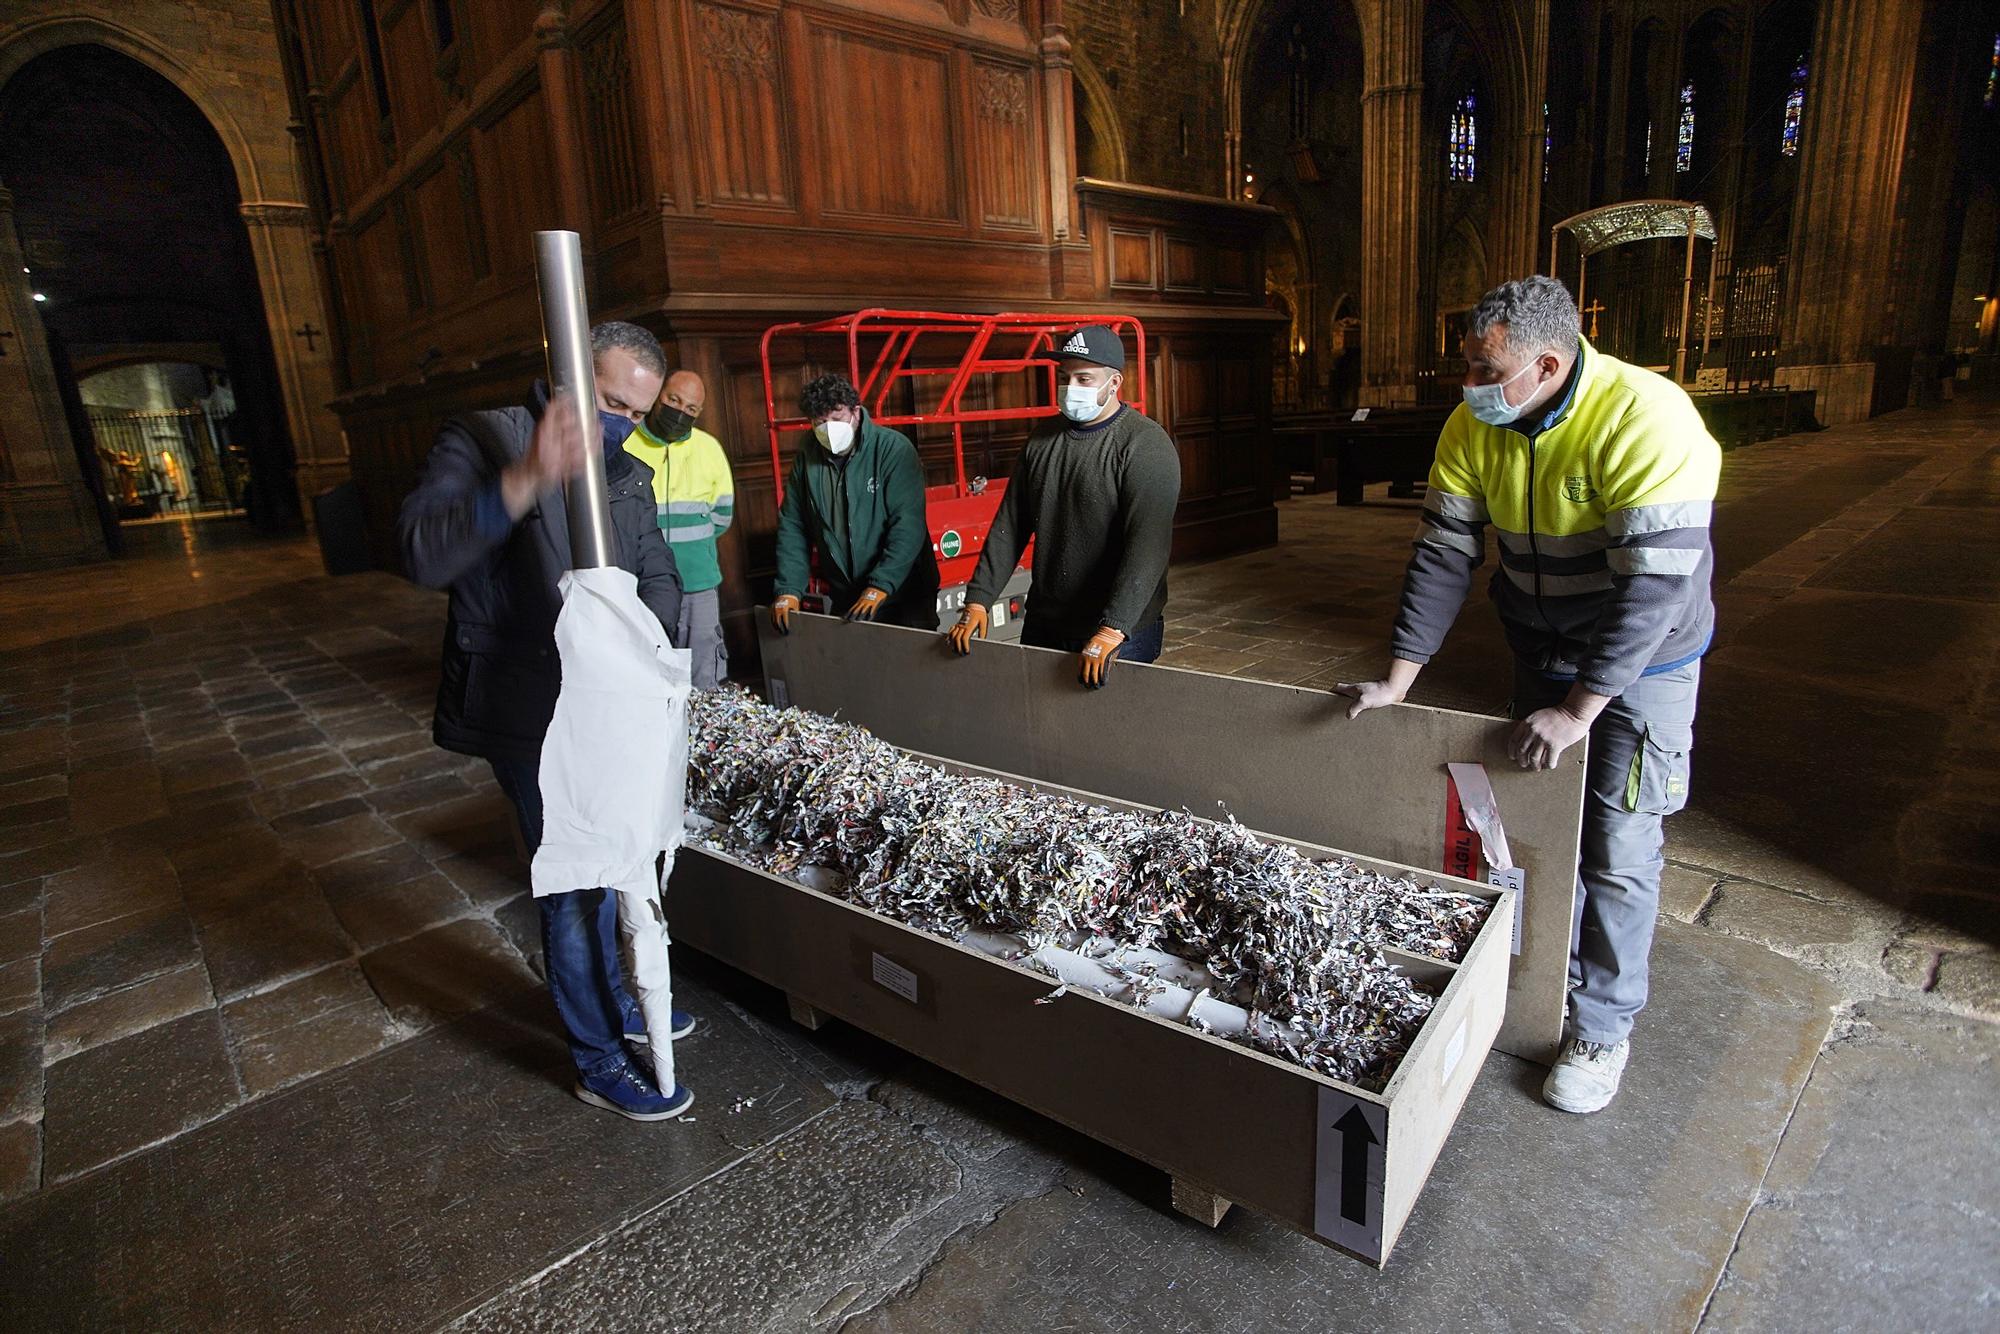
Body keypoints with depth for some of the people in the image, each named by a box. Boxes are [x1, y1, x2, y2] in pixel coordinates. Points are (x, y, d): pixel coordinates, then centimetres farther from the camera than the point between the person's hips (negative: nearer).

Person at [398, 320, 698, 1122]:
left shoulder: (627, 473, 9)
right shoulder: (484, 441, -13)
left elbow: (658, 574, 9)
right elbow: (422, 554, -27)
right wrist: (526, 480, -40)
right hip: (525, 711, -7)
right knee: (571, 880, 0)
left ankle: (609, 1001, 41)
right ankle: (599, 1062, 17)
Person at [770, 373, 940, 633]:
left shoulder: (893, 448, -13)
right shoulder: (807, 458, 1)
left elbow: (908, 525, -19)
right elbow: (792, 526, 4)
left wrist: (880, 587, -26)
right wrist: (789, 589, -6)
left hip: (904, 593, -3)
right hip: (845, 600, 4)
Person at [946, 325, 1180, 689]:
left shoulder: (1146, 446, -12)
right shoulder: (1041, 444, 8)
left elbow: (1148, 546, -23)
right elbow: (1008, 528, 8)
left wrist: (1110, 632, -31)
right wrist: (977, 602, -2)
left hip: (1120, 634, -5)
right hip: (1042, 625, 6)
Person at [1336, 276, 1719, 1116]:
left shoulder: (1646, 419, -28)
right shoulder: (1475, 427, -10)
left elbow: (1655, 584, -31)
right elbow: (1444, 555, -9)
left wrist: (1577, 710, -29)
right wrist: (1398, 678, -13)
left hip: (1642, 661, -5)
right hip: (1539, 651, 5)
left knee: (1615, 850, -2)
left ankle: (1602, 1027, 17)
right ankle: (1551, 978, 34)